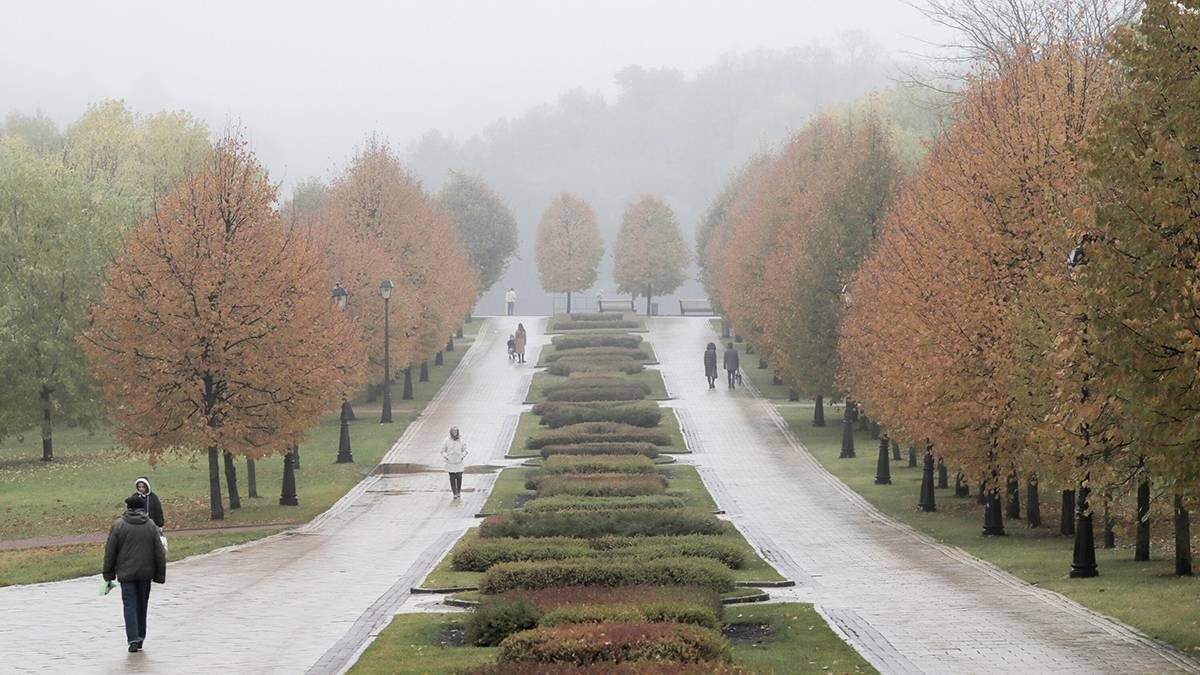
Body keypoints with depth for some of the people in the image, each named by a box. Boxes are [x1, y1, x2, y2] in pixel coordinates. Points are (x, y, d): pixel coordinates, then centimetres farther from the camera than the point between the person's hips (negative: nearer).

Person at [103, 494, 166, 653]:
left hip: (126, 573, -2)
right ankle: (140, 637, 22)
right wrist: (160, 575, 8)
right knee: (142, 604, 15)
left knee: (130, 605, -1)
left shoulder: (118, 525, -6)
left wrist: (108, 574, 7)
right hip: (145, 573, 2)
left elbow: (110, 552, -2)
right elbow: (159, 552, 2)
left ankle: (133, 639, -14)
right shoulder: (151, 525, 1)